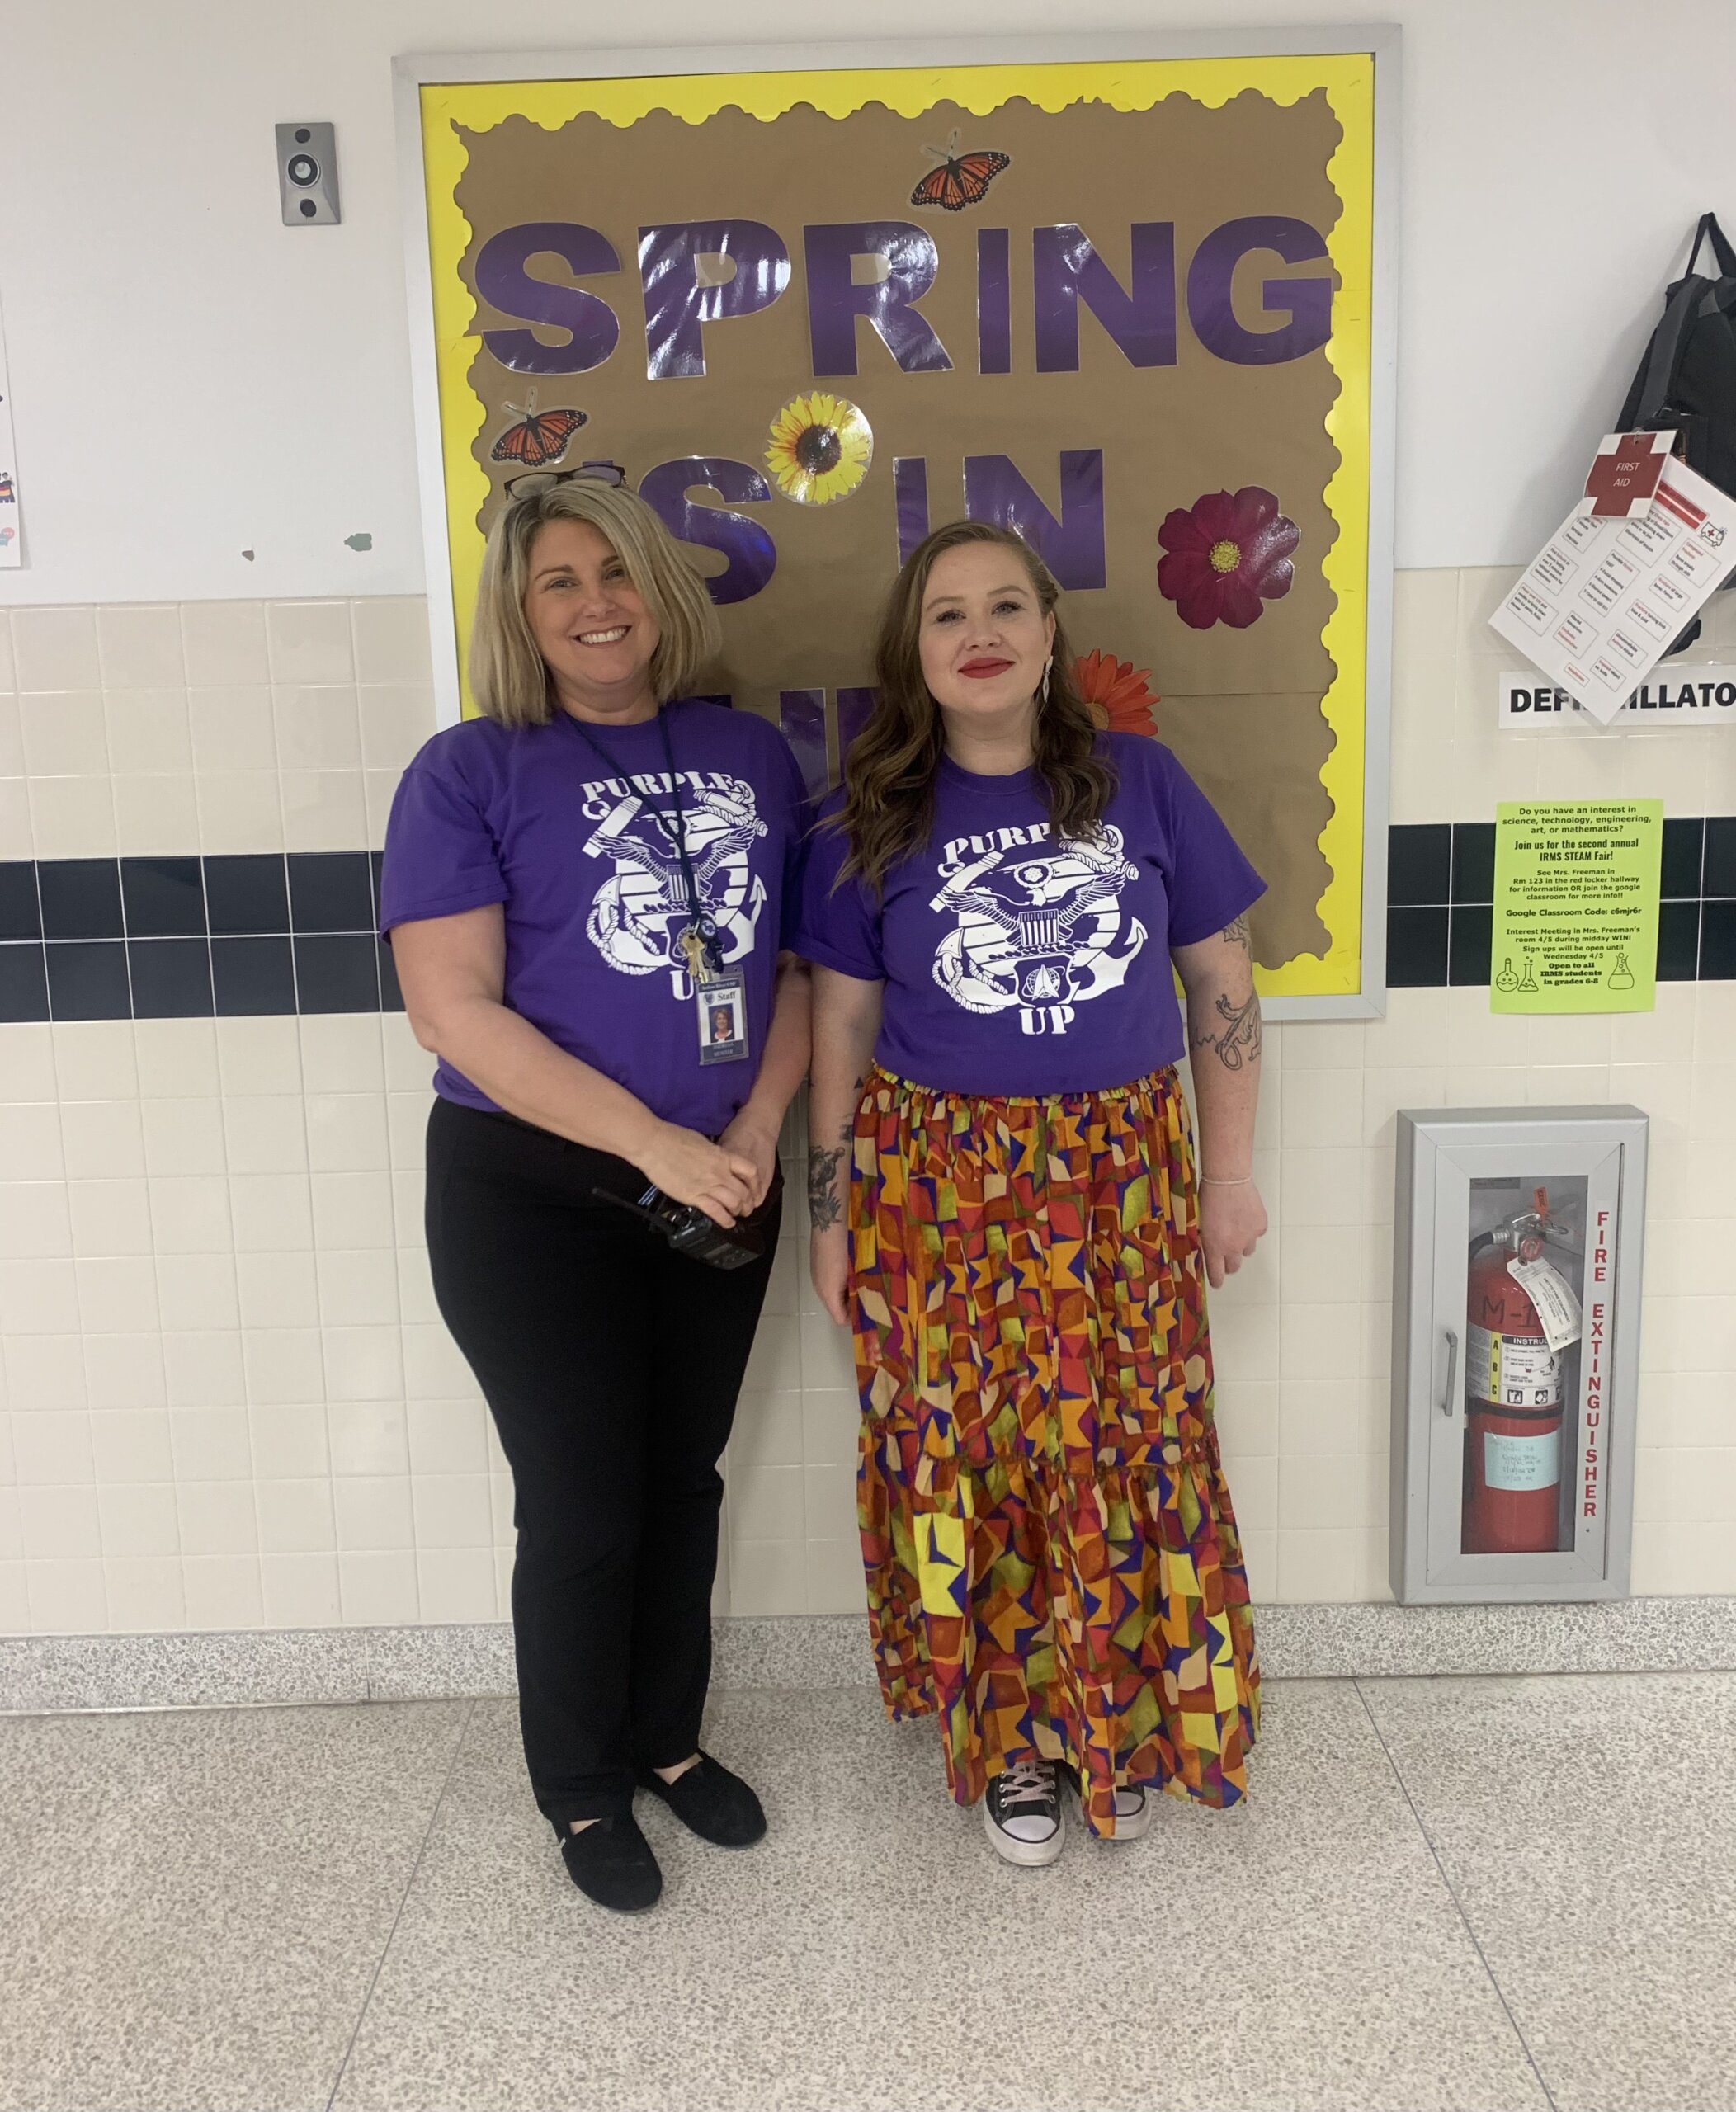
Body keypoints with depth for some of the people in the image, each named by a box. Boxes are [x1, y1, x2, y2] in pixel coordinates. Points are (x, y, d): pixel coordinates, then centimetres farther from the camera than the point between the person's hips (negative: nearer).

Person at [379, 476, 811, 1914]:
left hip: (720, 1186, 4)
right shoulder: (473, 772, -8)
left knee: (684, 1479, 17)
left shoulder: (753, 755, 5)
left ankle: (668, 1739, 39)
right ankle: (582, 1792, 30)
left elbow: (801, 961, 7)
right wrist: (651, 1143, -20)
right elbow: (453, 1009, -15)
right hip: (535, 1198, -4)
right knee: (583, 1506, 6)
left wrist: (760, 1122, -9)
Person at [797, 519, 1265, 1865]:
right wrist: (833, 1220, 2)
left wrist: (1232, 1175, 4)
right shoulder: (873, 824, 0)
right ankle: (1009, 1738, 28)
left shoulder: (1139, 782, 0)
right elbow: (842, 1029, 3)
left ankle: (1121, 1726, 30)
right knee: (969, 1466, 6)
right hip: (942, 1192, 0)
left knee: (1127, 1459, 7)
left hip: (1124, 1181, 1)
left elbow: (1222, 981, 5)